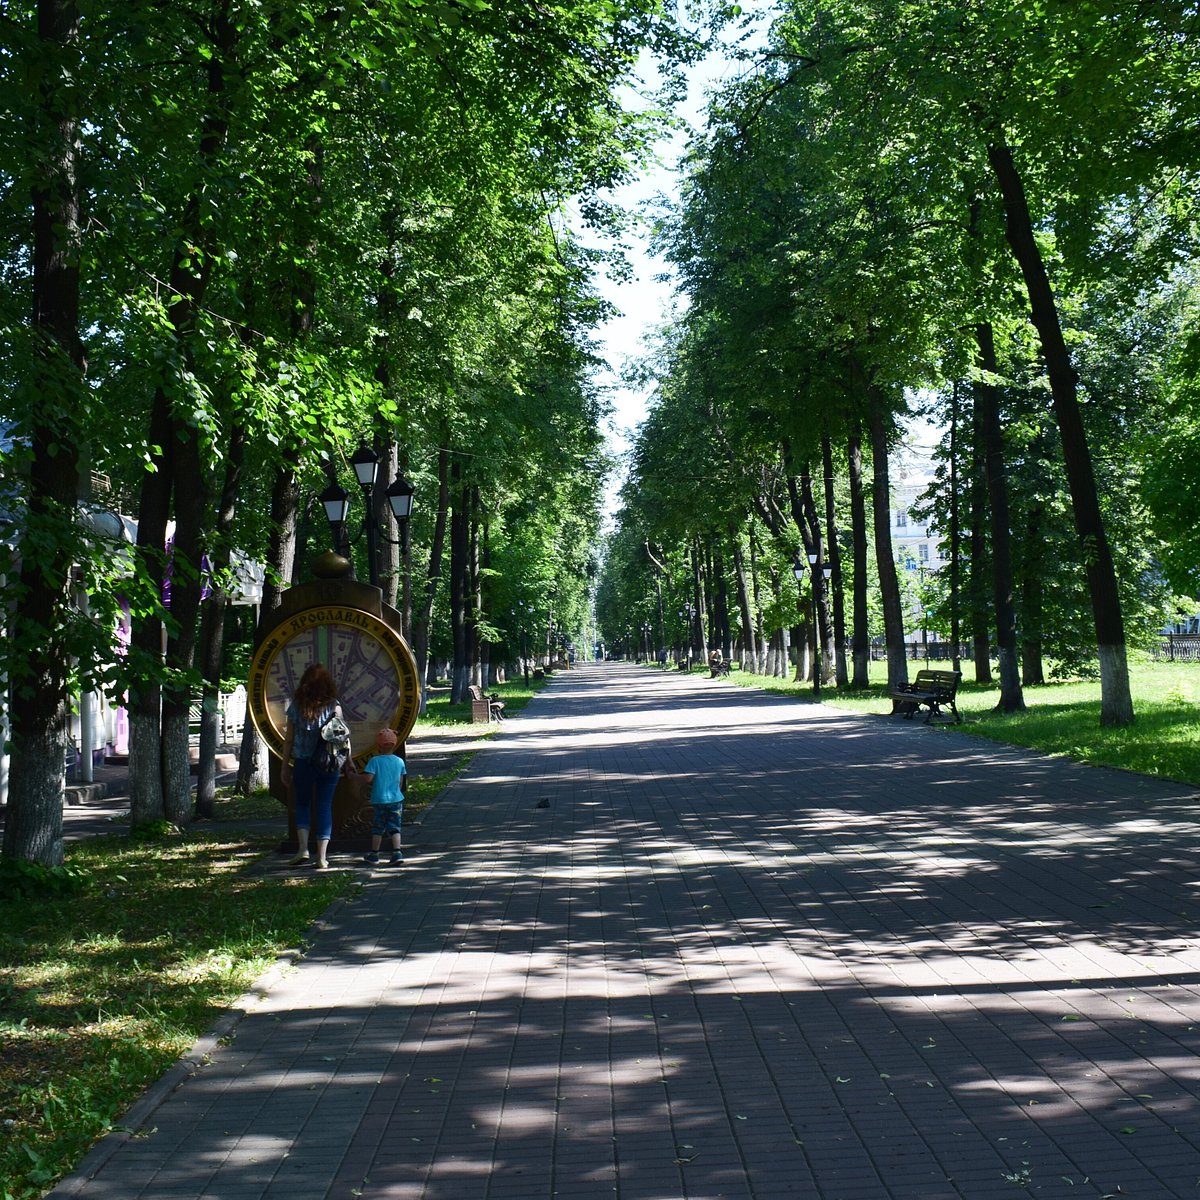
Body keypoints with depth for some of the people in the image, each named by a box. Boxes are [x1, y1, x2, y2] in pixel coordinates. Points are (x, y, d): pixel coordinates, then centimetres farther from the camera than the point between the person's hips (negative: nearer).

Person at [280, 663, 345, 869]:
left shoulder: (296, 705, -1)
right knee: (324, 807, 8)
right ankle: (322, 857, 7)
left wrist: (285, 766, 8)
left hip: (302, 763, 0)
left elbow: (289, 739, 1)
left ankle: (303, 848, -1)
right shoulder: (333, 706, -4)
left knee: (302, 804, 16)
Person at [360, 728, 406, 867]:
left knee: (377, 829, 10)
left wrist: (368, 784, 4)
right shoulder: (400, 761, 2)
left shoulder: (375, 761, -10)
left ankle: (373, 854, 22)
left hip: (379, 800, -3)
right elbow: (401, 783, 8)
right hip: (396, 799, 3)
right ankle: (397, 853, -7)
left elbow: (367, 778, -18)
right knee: (394, 828, 6)